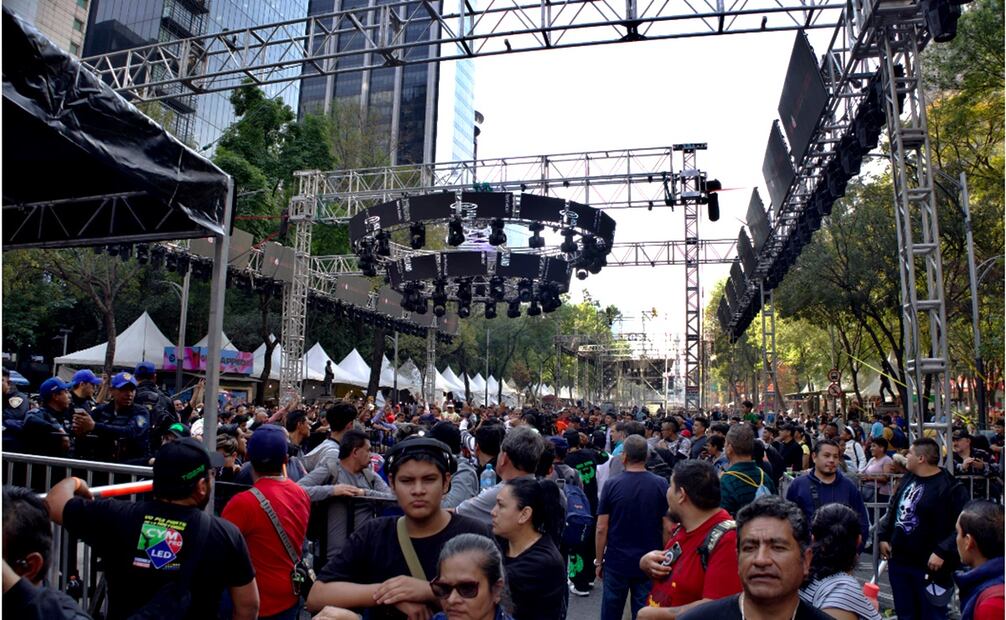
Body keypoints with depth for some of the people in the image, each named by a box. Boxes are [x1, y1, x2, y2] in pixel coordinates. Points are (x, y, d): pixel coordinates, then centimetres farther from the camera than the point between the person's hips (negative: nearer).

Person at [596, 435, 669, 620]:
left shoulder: (612, 485, -9)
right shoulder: (661, 485, -7)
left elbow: (602, 529, -7)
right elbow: (667, 528, -4)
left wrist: (599, 561, 4)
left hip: (616, 561, -1)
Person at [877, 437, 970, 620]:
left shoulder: (950, 487, -15)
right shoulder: (908, 479, 8)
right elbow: (892, 510, 16)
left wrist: (942, 552, -23)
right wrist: (883, 536, 9)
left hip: (929, 566, -7)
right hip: (898, 562, 7)